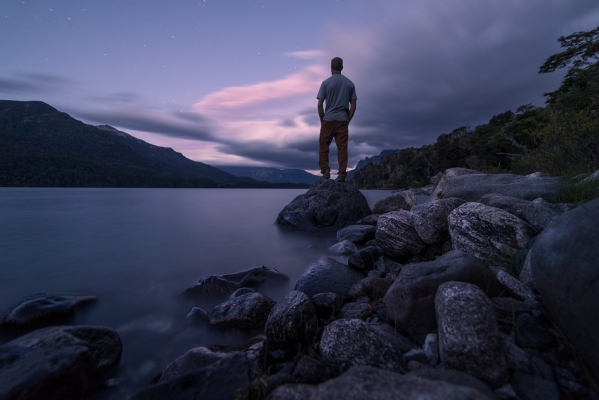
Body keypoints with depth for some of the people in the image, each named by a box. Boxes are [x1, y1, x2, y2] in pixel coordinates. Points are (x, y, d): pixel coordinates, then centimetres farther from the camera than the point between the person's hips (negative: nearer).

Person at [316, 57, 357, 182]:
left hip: (328, 120, -2)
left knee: (323, 147, 8)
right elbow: (353, 105, 6)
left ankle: (325, 171, 1)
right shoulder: (350, 83, 9)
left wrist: (322, 120, 5)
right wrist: (348, 120, 11)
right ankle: (341, 175, 1)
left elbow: (320, 104, -4)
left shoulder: (326, 83, 1)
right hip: (343, 120, 2)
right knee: (342, 148, 2)